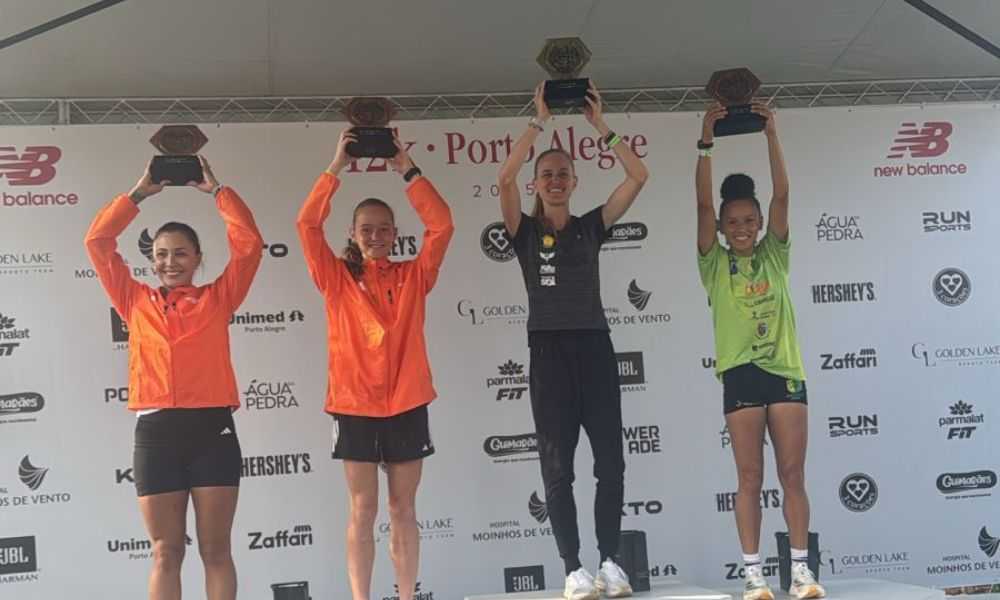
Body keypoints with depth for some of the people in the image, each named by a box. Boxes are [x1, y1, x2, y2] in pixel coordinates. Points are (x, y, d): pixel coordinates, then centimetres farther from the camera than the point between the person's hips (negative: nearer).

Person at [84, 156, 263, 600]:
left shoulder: (217, 298, 10)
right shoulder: (135, 301, 13)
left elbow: (249, 243, 2)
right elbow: (97, 242, 10)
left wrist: (215, 190, 7)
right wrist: (139, 193, 12)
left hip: (213, 429, -1)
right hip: (155, 433, 1)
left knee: (215, 550, 4)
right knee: (166, 553, 5)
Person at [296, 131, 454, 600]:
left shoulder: (413, 276, 6)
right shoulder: (338, 279, 4)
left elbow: (442, 226, -5)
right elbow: (307, 224, -7)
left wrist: (407, 171, -7)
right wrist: (336, 167, -9)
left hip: (407, 404, 1)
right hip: (355, 406, -1)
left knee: (403, 510, 8)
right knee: (362, 510, 3)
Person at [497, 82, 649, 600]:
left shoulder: (591, 226, 11)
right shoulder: (525, 231, 5)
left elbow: (639, 177, 2)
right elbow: (505, 178, -13)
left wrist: (600, 126, -1)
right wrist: (539, 121, -9)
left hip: (594, 346, 2)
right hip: (550, 349, -2)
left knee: (611, 461, 2)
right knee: (557, 466, 0)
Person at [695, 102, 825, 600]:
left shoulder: (774, 256, 9)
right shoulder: (715, 264, 5)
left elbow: (781, 196, 0)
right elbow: (703, 203, -5)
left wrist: (771, 137, -6)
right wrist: (706, 143, -11)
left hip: (785, 370, 2)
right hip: (740, 374, -1)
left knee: (793, 475, 3)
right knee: (750, 478, 0)